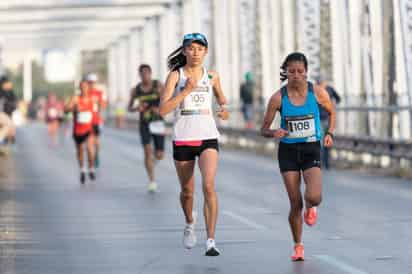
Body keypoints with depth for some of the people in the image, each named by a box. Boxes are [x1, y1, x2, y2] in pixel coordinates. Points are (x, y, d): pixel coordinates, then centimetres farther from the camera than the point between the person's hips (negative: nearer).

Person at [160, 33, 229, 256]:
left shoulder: (212, 76, 6)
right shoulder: (175, 75, -2)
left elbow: (221, 97, 26)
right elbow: (163, 109, -11)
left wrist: (224, 109, 4)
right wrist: (187, 90, -18)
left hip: (208, 139, 0)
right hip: (182, 140, 0)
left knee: (208, 185, -20)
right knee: (187, 191, 13)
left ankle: (211, 241, -20)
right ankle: (190, 223, 45)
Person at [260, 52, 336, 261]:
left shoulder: (318, 93, -6)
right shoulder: (278, 98, -8)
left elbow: (332, 112, 14)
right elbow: (264, 129, -2)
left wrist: (329, 133, -2)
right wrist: (274, 133, -24)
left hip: (311, 150, 0)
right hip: (288, 151, 0)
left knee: (314, 197, -20)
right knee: (295, 204, -2)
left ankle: (311, 207, 20)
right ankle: (298, 246, 19)